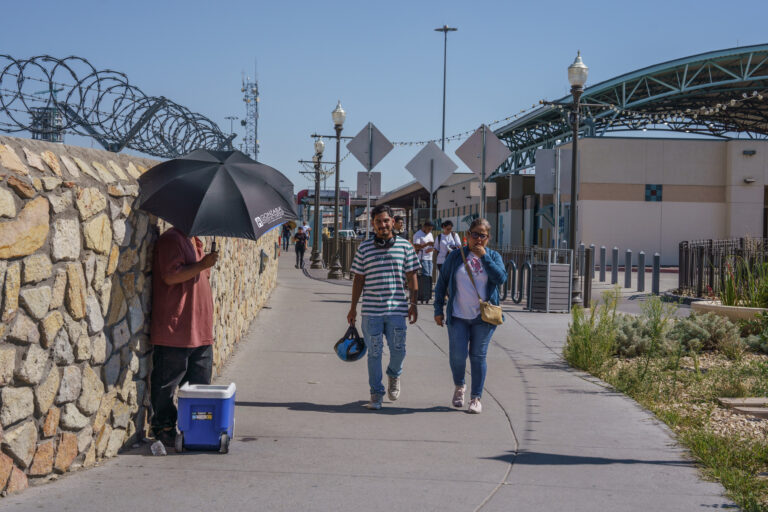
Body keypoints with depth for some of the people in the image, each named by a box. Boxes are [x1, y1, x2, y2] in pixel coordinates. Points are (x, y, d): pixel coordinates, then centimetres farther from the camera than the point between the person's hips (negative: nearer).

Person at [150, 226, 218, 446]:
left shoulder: (193, 241, 21)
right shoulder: (171, 239, -10)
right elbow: (170, 276, -21)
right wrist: (202, 265, -21)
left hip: (199, 330, 10)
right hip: (174, 330, -10)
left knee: (200, 383, 12)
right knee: (167, 383, -1)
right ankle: (163, 428, 9)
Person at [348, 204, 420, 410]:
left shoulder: (405, 246, 4)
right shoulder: (364, 248, 4)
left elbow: (412, 277, 7)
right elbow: (358, 279, 8)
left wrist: (413, 303, 1)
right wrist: (353, 307, 7)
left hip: (397, 309, 0)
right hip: (371, 310, 0)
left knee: (398, 350, 2)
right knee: (374, 352, 3)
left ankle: (394, 375, 35)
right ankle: (376, 394, 14)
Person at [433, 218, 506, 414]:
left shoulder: (493, 256, 6)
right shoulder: (456, 256, 5)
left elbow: (501, 278, -12)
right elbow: (441, 283, 10)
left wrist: (484, 257, -14)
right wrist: (438, 309, 6)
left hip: (483, 317, 0)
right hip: (458, 316, 0)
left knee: (478, 356, 1)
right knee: (457, 354, -7)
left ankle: (476, 397, 11)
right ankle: (459, 386, 22)